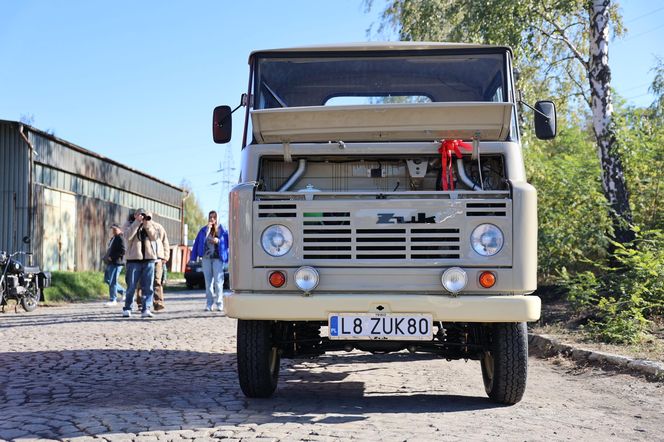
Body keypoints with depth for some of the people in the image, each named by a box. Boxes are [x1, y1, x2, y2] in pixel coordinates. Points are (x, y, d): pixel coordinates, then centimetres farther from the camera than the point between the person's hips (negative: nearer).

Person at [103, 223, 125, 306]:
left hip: (116, 262, -11)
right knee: (107, 279, 15)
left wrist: (112, 257, -19)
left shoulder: (120, 238, -14)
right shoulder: (112, 238, 17)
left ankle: (113, 300, 1)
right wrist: (107, 257, 12)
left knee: (112, 281, -7)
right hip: (110, 262, 11)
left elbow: (122, 251, -21)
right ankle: (122, 291, 26)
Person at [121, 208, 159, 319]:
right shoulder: (128, 224, 7)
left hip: (149, 259, 2)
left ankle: (146, 309, -1)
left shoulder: (150, 225, 15)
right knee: (131, 286, 1)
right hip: (134, 259, -2)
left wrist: (147, 224, -9)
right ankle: (127, 309, 11)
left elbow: (154, 237, -1)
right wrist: (137, 222, -14)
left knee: (148, 287, -2)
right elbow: (128, 236, -13)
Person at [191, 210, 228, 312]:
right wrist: (208, 230, -10)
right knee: (208, 281, 5)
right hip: (206, 258, 3)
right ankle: (209, 304, 8)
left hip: (217, 257, -3)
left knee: (218, 281, -6)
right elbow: (200, 241, -3)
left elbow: (227, 241, 2)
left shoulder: (222, 230, 4)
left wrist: (218, 241, -14)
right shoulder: (203, 230, 9)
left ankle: (219, 304, -1)